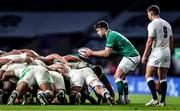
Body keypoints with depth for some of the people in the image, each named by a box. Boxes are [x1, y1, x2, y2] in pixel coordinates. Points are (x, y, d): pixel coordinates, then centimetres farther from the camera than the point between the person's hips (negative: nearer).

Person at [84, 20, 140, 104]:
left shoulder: (111, 35, -14)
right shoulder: (112, 34, 17)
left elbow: (106, 53, -18)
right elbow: (107, 52, 16)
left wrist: (92, 53, -9)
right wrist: (92, 53, 8)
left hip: (131, 56, -10)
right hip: (134, 56, 10)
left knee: (117, 76, -11)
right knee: (122, 76, 19)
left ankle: (121, 99, -17)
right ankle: (126, 98, 19)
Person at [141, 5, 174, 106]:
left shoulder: (153, 24, -8)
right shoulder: (167, 24, 14)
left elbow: (150, 42, -12)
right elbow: (171, 40, 16)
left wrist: (144, 56, -8)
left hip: (157, 52, -7)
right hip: (166, 52, 7)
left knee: (149, 76, -3)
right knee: (163, 78, 8)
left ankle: (155, 99, -14)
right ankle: (163, 101, 4)